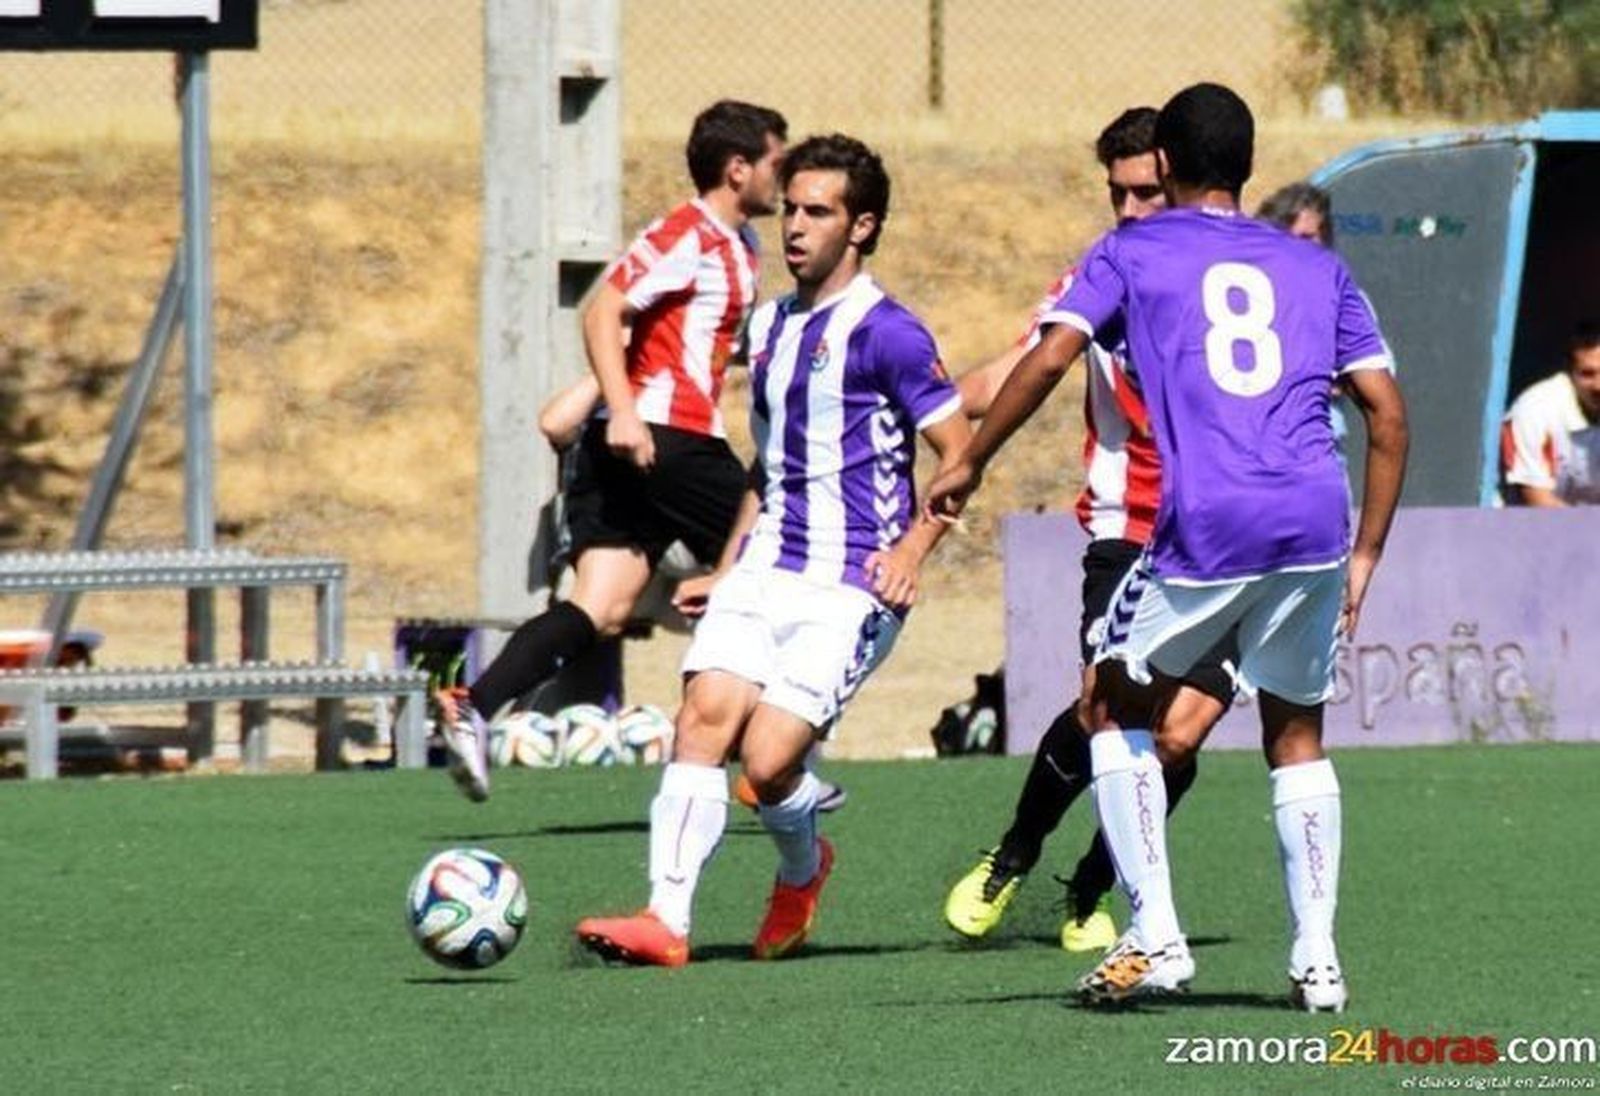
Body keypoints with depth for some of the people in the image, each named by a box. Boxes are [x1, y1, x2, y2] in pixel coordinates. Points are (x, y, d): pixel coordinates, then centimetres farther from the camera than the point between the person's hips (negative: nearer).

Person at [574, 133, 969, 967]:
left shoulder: (885, 333, -8)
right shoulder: (769, 326, 16)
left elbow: (961, 455, -9)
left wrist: (910, 553, -20)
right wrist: (726, 569, 23)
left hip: (849, 587, -7)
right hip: (764, 573, 7)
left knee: (768, 757, -15)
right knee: (704, 717, -14)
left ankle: (802, 868, 19)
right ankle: (666, 921, -17)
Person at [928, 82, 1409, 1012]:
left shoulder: (1134, 251, 12)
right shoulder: (1316, 267, 20)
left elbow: (1050, 358, -1)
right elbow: (1388, 413, 15)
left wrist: (970, 464, 9)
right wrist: (1366, 553, 19)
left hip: (1206, 527, -3)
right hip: (1317, 518, 3)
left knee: (1118, 709, 17)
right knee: (1297, 736, 19)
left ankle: (1155, 936, 6)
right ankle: (1318, 958, 10)